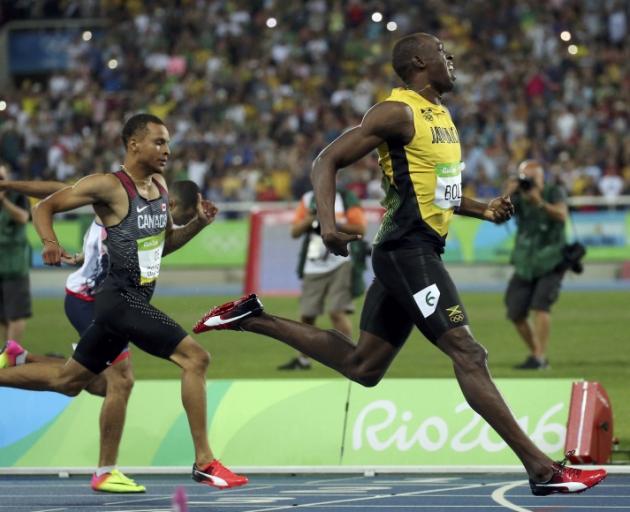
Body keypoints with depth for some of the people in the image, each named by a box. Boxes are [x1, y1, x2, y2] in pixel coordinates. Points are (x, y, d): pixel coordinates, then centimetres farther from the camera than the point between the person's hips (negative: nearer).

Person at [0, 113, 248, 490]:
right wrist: (50, 243, -27)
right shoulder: (109, 187, -13)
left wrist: (199, 223, 4)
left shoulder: (160, 186, 10)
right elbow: (45, 207, -8)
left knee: (68, 381, 19)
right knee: (195, 357, -17)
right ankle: (204, 462, -13)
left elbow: (165, 243, 22)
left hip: (137, 301, 9)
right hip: (121, 299, -9)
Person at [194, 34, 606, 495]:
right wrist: (328, 222, -30)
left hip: (416, 251, 10)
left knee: (363, 366, 14)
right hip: (408, 249, -10)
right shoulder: (399, 112, -11)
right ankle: (542, 470, -17)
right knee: (468, 353, -14)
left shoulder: (440, 115, 18)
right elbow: (328, 160, -14)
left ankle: (252, 319, 22)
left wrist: (483, 210, 15)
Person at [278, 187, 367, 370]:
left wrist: (334, 222, -15)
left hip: (340, 264, -4)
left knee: (337, 311, -16)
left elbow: (360, 229, -6)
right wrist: (311, 218, -9)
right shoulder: (308, 200, 13)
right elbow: (295, 231, 9)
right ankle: (302, 359, 24)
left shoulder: (347, 198, 1)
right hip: (313, 267, 4)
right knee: (306, 314, 8)